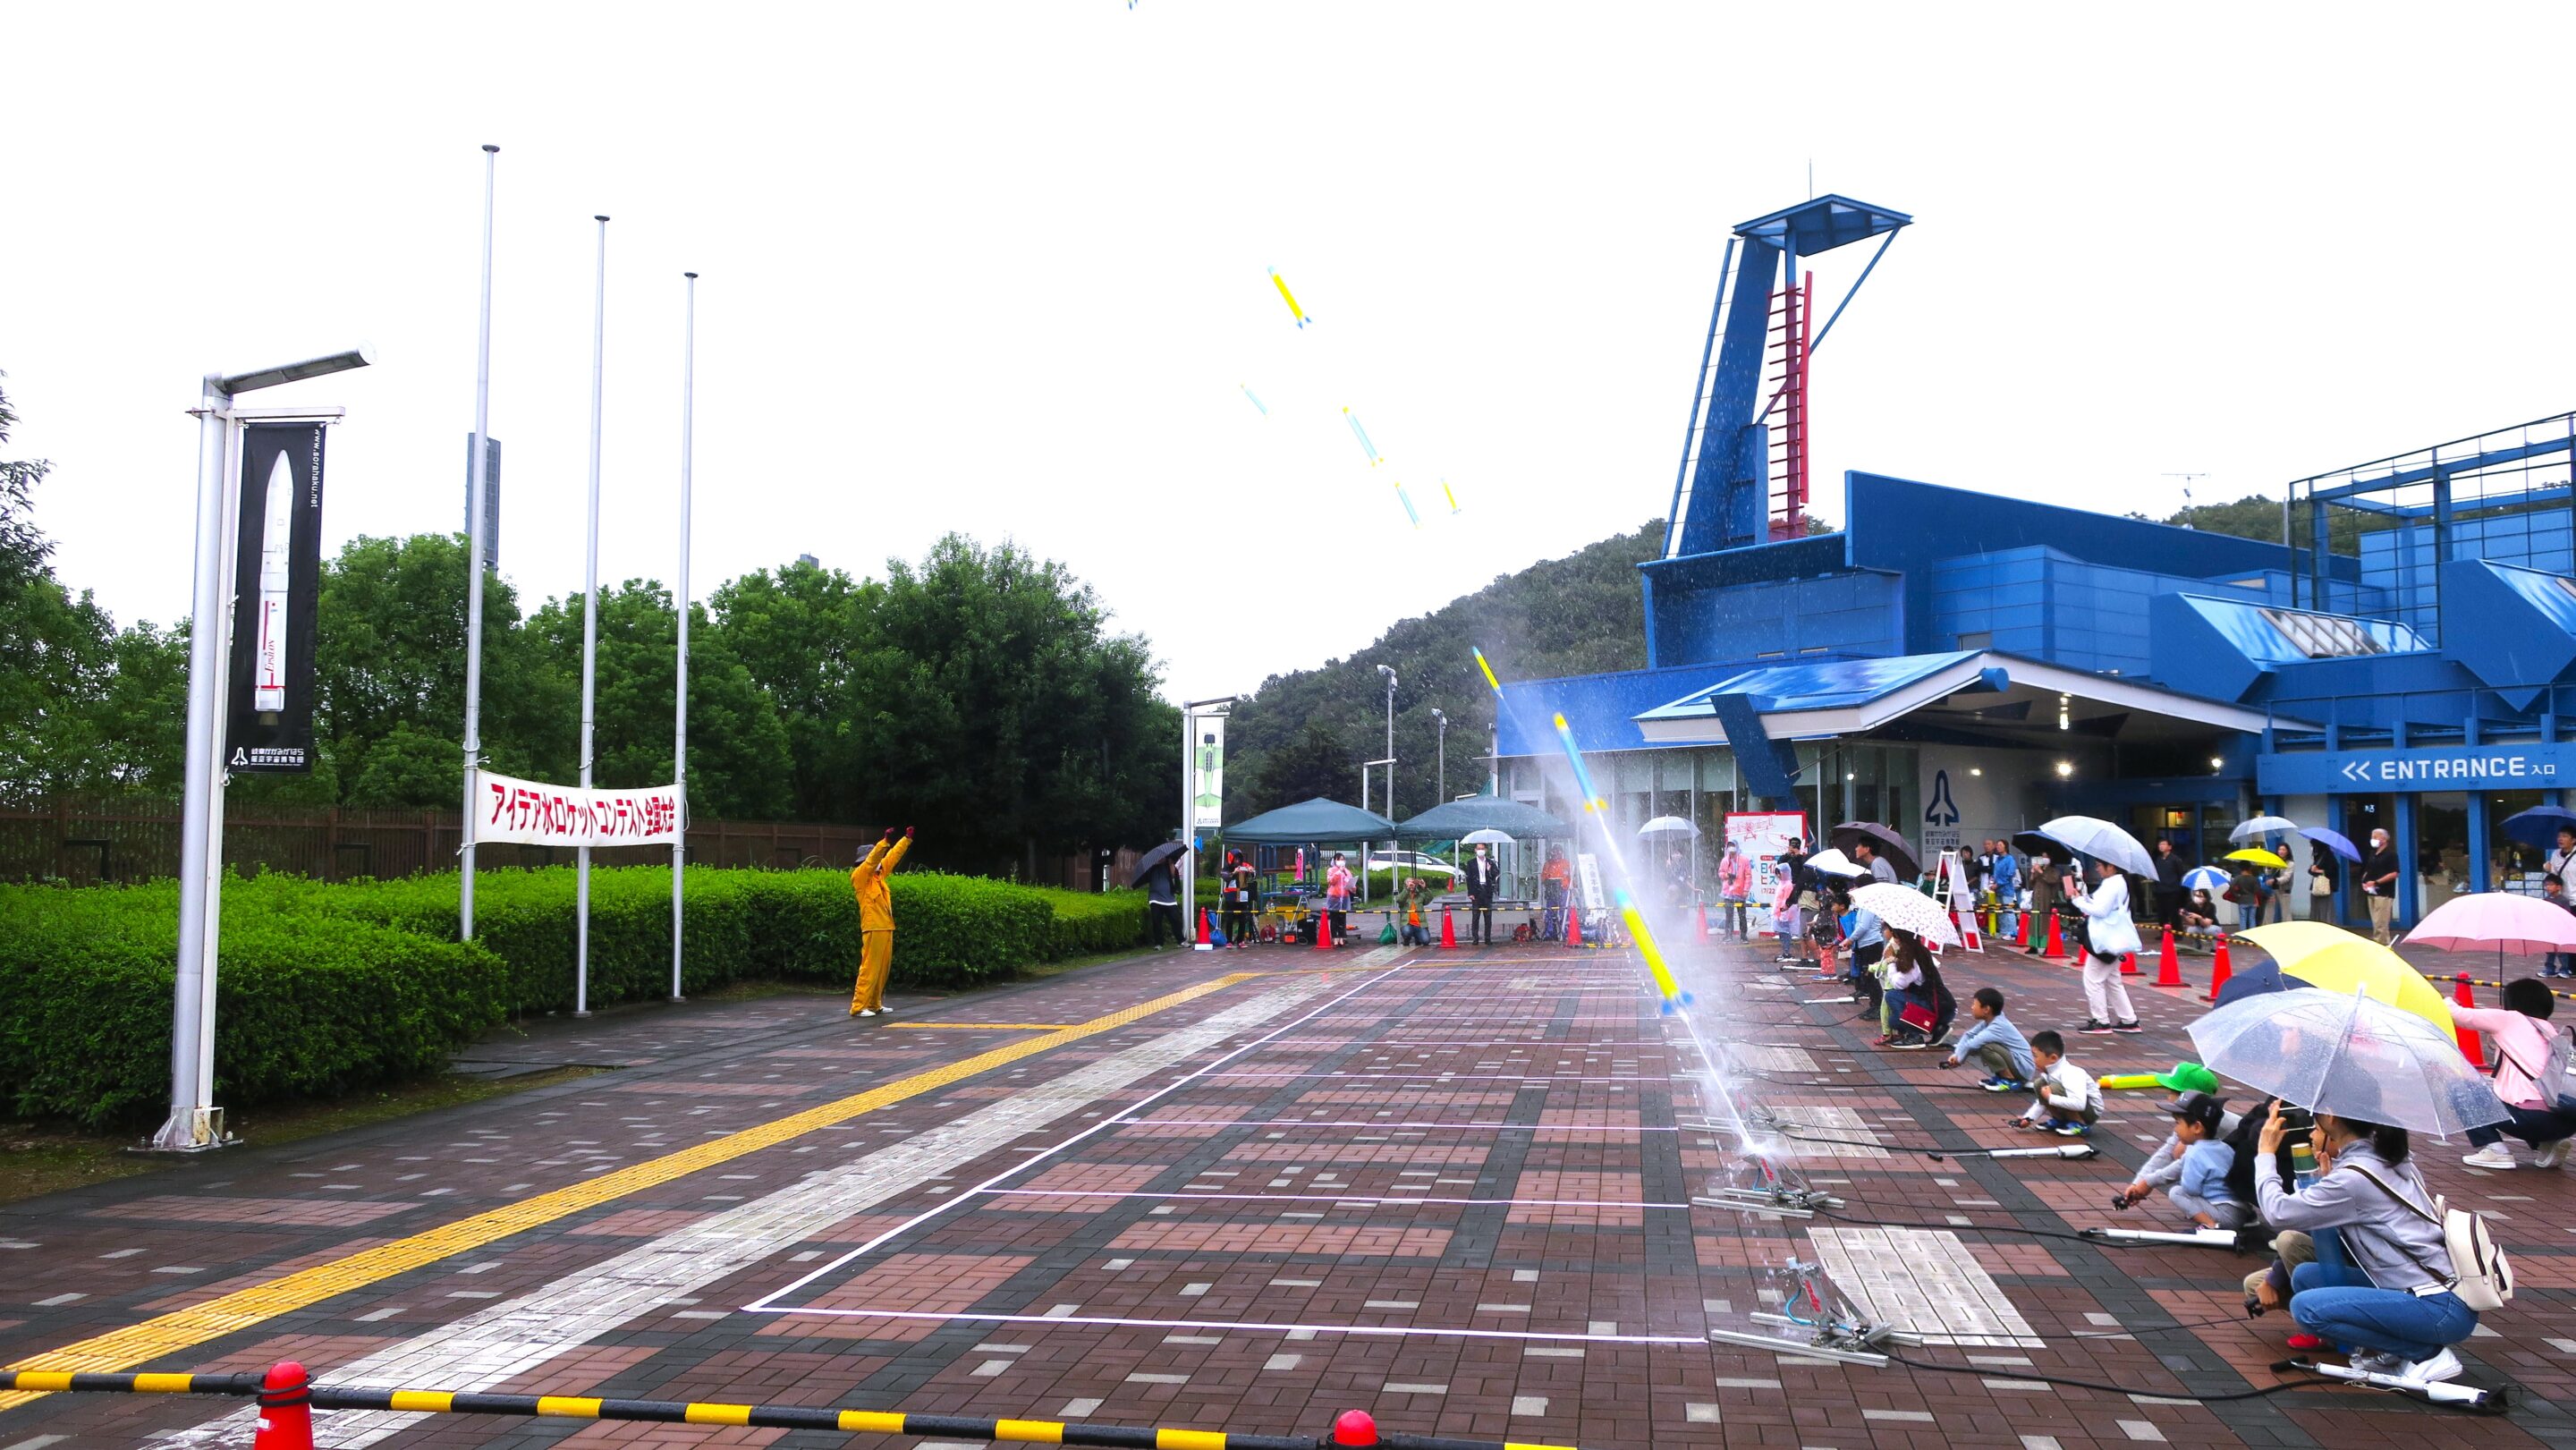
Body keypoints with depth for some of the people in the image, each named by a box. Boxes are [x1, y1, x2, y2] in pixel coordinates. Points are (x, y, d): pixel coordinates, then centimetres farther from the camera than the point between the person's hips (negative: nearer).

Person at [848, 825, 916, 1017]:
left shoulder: (879, 874, 15)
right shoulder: (859, 876, -7)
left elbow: (893, 856, 20)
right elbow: (872, 859, -22)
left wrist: (907, 839, 18)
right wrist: (885, 841, -32)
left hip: (886, 928, 9)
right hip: (873, 929, -9)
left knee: (883, 969, 10)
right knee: (870, 968, -10)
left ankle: (874, 1004, 17)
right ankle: (858, 1007, -8)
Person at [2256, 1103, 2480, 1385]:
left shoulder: (2355, 1177, -18)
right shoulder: (2390, 1162, 10)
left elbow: (2279, 1212, -14)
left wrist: (2265, 1154, -1)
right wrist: (2327, 1178, 9)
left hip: (2443, 1309, -9)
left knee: (2306, 1307, -18)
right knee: (2304, 1276, 9)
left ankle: (2427, 1353, -6)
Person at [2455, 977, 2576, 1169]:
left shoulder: (2509, 1019, 5)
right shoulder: (2552, 1030, 21)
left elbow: (2461, 1015, 10)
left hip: (2533, 1116, -7)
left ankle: (2495, 1150, 0)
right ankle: (2550, 1144, 15)